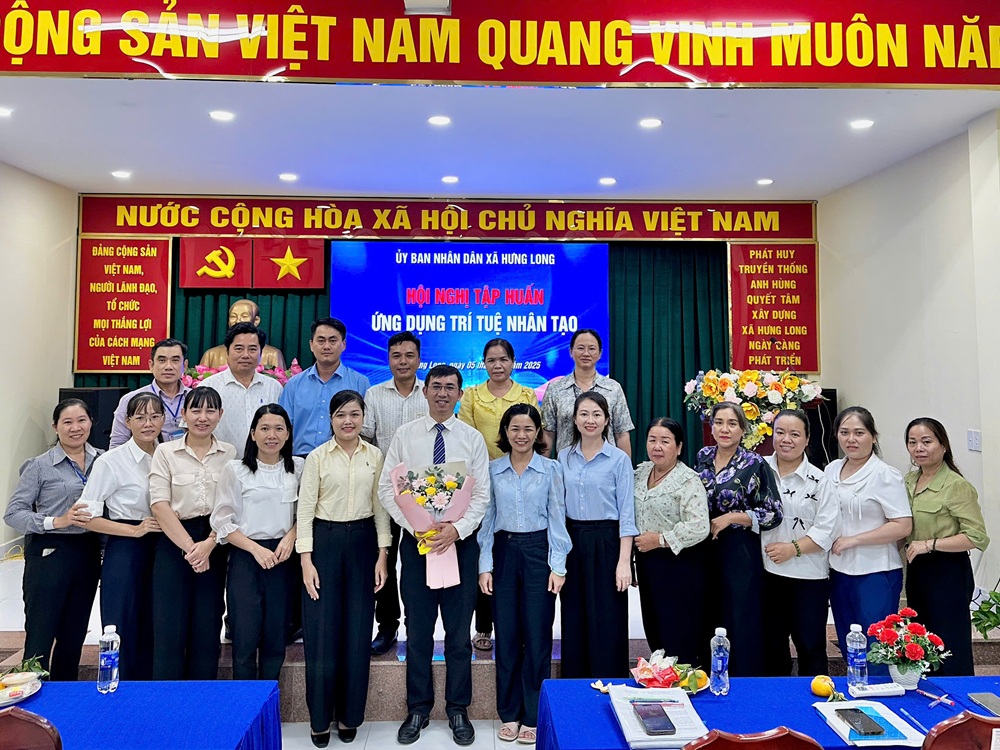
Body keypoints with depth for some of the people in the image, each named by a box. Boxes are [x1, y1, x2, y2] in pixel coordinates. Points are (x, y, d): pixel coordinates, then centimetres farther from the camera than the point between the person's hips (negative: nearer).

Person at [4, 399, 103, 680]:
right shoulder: (40, 466, -6)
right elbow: (13, 513, -9)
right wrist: (57, 521, -20)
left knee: (74, 635, 15)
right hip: (49, 554, -4)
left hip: (88, 553, 4)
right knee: (39, 638, -1)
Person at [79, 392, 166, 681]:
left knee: (153, 630, 11)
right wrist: (135, 530, -15)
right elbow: (87, 517, -10)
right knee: (123, 630, 2)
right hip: (125, 551, -4)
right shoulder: (111, 461, -8)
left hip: (161, 549, 5)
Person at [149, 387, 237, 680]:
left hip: (214, 547, 1)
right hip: (173, 544, -1)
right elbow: (160, 505, -5)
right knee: (169, 630, -1)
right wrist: (189, 546, -13)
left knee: (207, 630, 6)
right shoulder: (165, 452, 2)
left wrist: (208, 545, -15)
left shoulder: (230, 454, 4)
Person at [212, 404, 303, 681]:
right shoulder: (235, 470, -2)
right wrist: (256, 549, -12)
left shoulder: (298, 468, 5)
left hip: (283, 558, 2)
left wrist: (291, 537, -7)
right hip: (245, 558, -2)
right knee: (245, 640, -1)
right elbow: (222, 521, -4)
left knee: (275, 639, 9)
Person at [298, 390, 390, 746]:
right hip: (325, 542, -2)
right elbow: (305, 510, -4)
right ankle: (320, 718, 20)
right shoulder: (317, 457, -3)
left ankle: (349, 716, 24)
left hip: (363, 543, 2)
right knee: (322, 633, 2)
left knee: (357, 633, 7)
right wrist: (306, 560, -10)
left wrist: (382, 556, 0)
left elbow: (380, 507, 5)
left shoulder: (375, 456, 3)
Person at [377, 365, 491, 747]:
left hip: (460, 542, 0)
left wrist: (457, 529, -16)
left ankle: (458, 710, 25)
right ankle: (417, 709, 26)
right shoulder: (404, 435, 1)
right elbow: (386, 488, -1)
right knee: (417, 632, 10)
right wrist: (416, 527, -12)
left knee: (459, 633, 9)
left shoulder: (473, 439, 1)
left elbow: (481, 495, -2)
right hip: (416, 541, 0)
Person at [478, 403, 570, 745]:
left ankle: (534, 716, 18)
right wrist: (485, 566, 0)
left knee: (537, 636, 3)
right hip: (503, 552, 2)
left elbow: (557, 519, -1)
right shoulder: (493, 470, 3)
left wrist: (557, 567, -6)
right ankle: (509, 713, 23)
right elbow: (487, 519, 5)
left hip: (538, 552, -2)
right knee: (507, 635, 8)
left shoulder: (551, 469, -1)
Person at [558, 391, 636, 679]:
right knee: (573, 620, 11)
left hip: (606, 543, -4)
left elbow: (627, 513, -7)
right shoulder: (564, 458, 7)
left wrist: (624, 561, -13)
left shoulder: (619, 459, -6)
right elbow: (559, 506, 11)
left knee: (606, 623, 1)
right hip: (572, 543, 4)